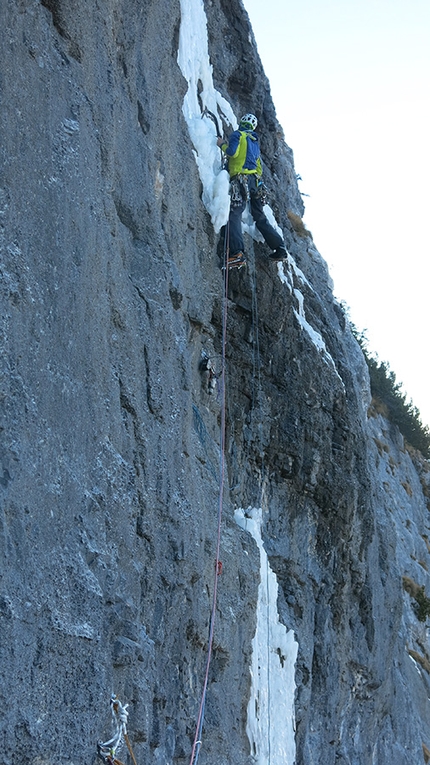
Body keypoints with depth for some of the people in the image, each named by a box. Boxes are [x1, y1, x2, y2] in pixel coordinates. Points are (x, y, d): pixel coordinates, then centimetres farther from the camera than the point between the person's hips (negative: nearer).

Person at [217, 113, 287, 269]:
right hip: (255, 181, 8)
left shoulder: (238, 135, 4)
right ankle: (280, 249, 14)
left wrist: (222, 145, 6)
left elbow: (232, 152, -9)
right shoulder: (255, 141, 27)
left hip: (241, 179, -8)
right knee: (260, 217, 16)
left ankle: (237, 253, -36)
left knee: (234, 214, -18)